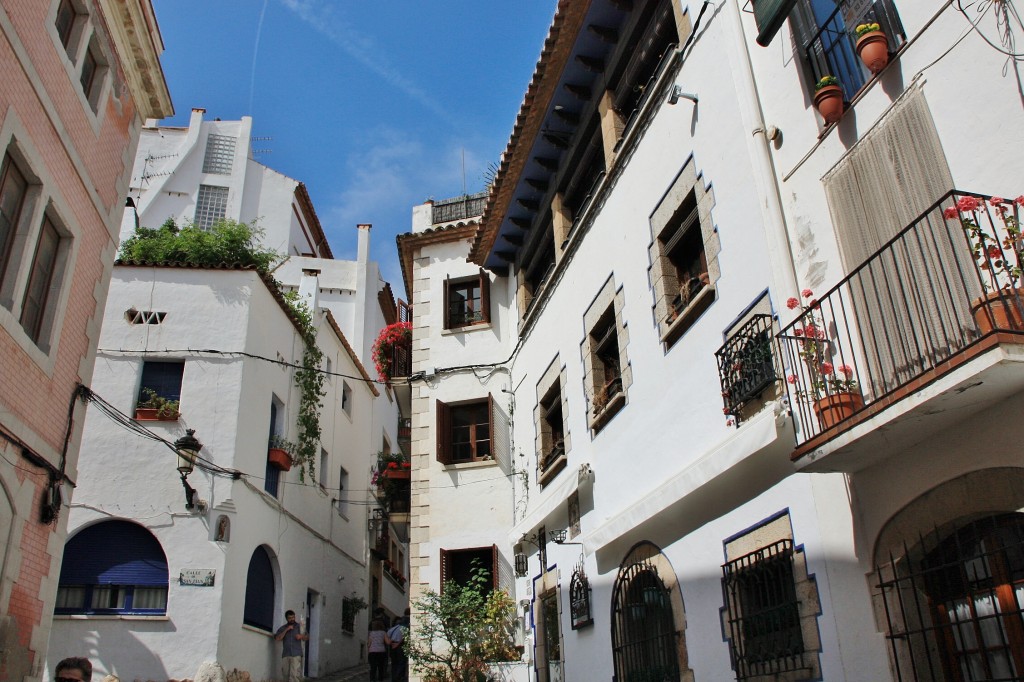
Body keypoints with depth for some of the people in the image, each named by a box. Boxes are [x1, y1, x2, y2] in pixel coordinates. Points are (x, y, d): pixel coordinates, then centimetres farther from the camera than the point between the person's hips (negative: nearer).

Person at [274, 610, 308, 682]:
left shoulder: (299, 626, 12)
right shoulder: (282, 628, 14)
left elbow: (306, 637, 12)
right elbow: (278, 638, 0)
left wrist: (301, 636, -9)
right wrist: (286, 630, -7)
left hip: (296, 654, -3)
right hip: (286, 654, 3)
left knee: (295, 674, -15)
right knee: (286, 673, 3)